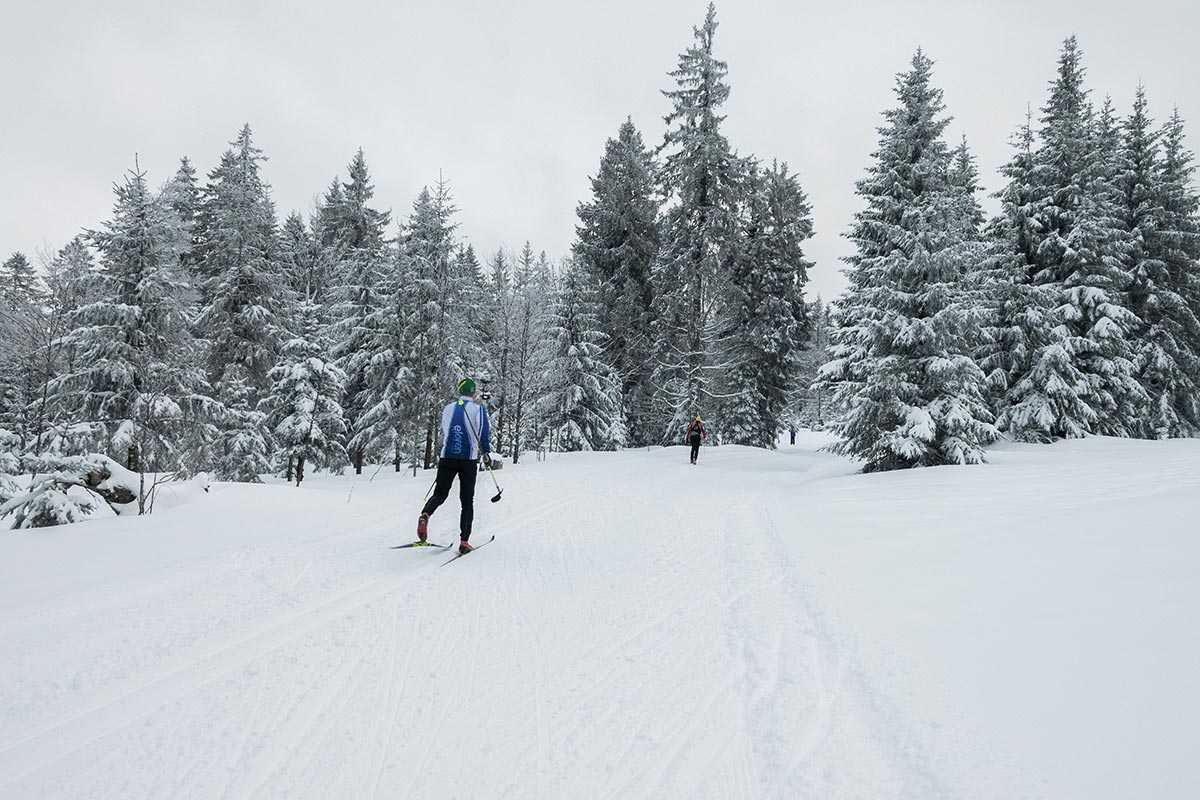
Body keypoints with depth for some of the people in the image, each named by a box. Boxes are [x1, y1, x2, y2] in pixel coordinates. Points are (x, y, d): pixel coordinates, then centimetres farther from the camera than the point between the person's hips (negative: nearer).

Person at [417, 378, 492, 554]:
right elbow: (484, 430, -13)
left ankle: (425, 515, -22)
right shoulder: (479, 408, 1)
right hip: (469, 459, -2)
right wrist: (486, 452, -13)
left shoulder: (448, 407, 12)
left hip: (447, 457, 2)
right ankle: (464, 541, 0)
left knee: (440, 493, 11)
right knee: (467, 501, 5)